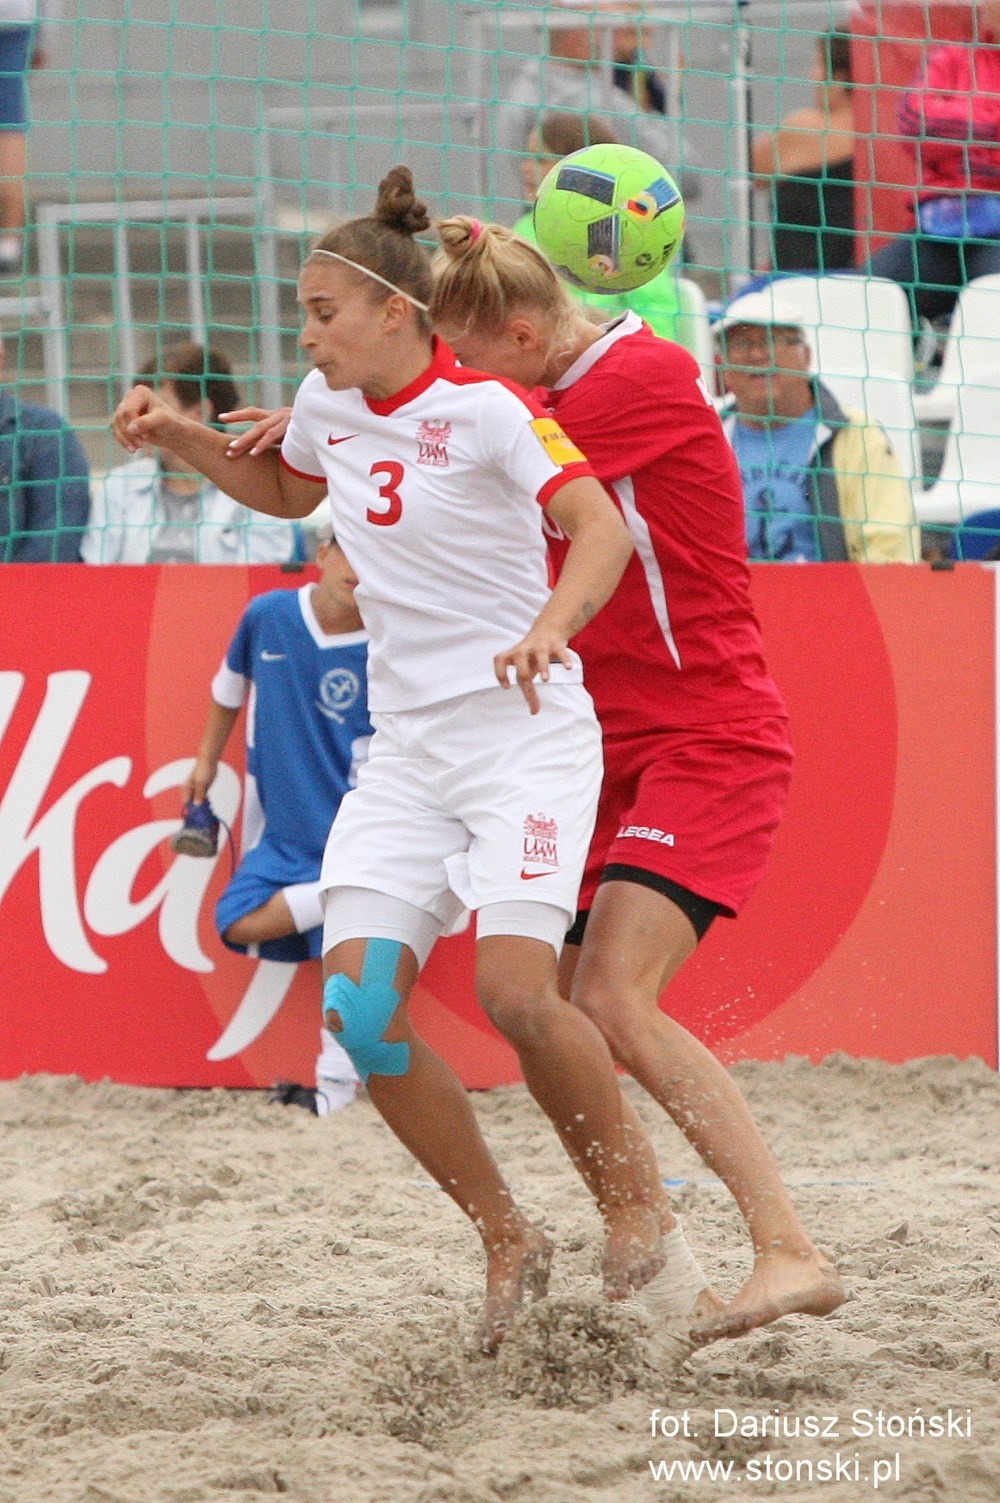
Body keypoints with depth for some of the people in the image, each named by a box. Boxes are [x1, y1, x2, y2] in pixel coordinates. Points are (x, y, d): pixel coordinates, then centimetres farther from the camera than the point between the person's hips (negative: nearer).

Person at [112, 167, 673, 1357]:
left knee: (514, 988, -23)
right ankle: (506, 1242, 6)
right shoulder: (327, 404, 7)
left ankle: (629, 1198, 4)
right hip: (407, 749, 6)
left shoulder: (485, 408, -14)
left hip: (525, 731, -6)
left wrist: (551, 625, -45)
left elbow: (600, 527, -27)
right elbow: (286, 490, 30)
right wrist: (178, 436, 14)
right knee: (358, 1004, -9)